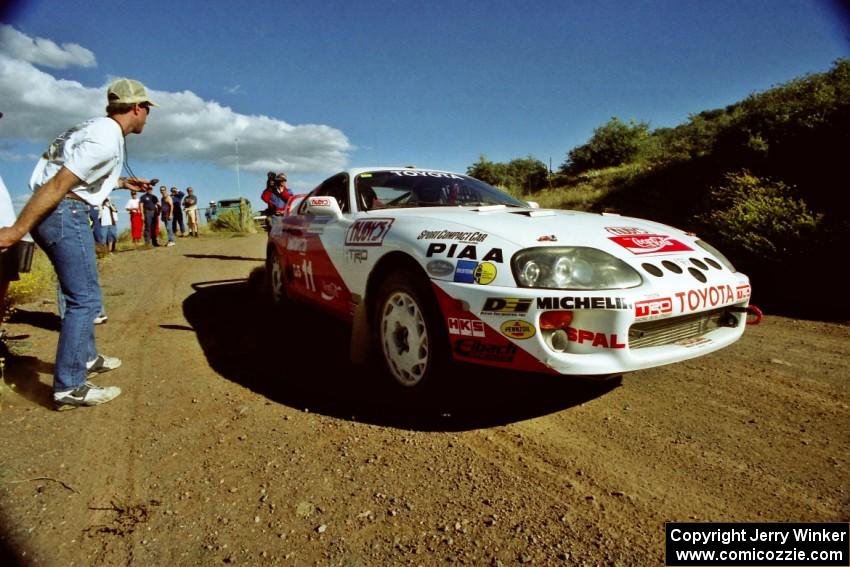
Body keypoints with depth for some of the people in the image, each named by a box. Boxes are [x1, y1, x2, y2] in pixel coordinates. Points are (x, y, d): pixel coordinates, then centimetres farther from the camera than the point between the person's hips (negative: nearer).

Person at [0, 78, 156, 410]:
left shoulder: (100, 128, 16)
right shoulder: (107, 139, -16)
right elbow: (59, 183, -21)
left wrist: (122, 183, 28)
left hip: (56, 214, 10)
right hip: (63, 214, -10)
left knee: (83, 294, 20)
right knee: (85, 298, -7)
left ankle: (87, 358, 35)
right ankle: (70, 388, -2)